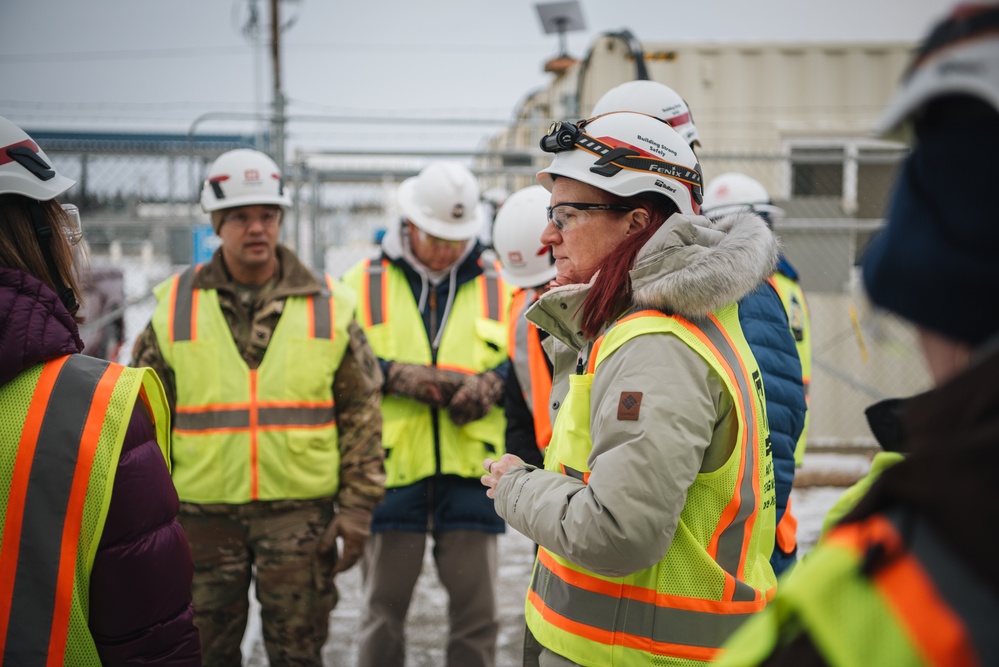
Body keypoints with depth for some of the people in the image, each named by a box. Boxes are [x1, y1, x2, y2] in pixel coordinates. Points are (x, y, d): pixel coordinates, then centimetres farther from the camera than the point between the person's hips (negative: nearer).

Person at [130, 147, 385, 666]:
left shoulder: (328, 306, 1)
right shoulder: (175, 307, 2)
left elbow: (362, 411, 3)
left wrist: (357, 506, -1)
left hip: (300, 511, -1)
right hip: (203, 511, 1)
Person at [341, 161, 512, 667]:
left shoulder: (498, 285, 9)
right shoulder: (365, 283, 5)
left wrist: (491, 383, -11)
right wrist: (397, 376, -15)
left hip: (470, 471, 1)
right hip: (391, 467, -1)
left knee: (476, 606, 6)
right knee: (385, 606, 10)